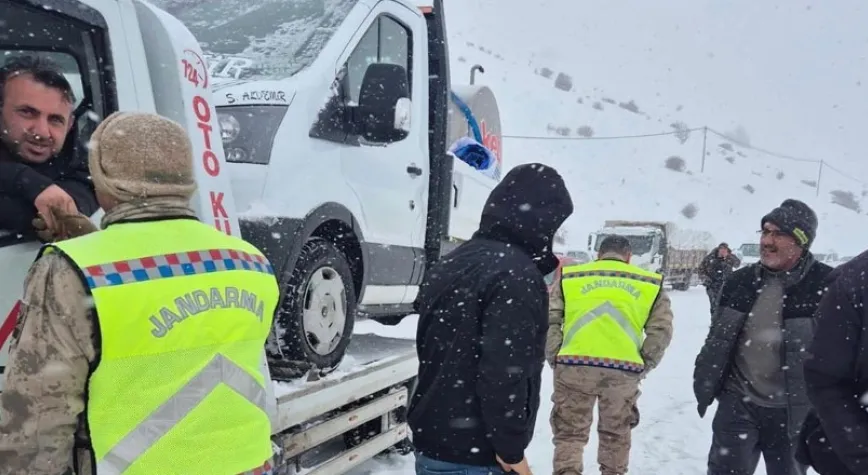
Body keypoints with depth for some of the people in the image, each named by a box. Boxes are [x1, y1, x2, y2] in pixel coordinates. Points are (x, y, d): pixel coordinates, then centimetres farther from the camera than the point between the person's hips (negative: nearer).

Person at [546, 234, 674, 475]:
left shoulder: (569, 276, 12)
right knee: (616, 432, 23)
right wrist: (643, 366, 14)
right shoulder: (651, 282, 14)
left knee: (569, 432, 13)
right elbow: (661, 330, 7)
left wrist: (555, 359, 11)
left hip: (575, 366, -1)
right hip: (624, 370, 1)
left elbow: (548, 320, 5)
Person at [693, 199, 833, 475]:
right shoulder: (739, 282, 1)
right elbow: (717, 340, 9)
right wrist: (704, 387, 10)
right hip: (738, 403, 2)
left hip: (793, 412, -2)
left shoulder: (827, 286, -11)